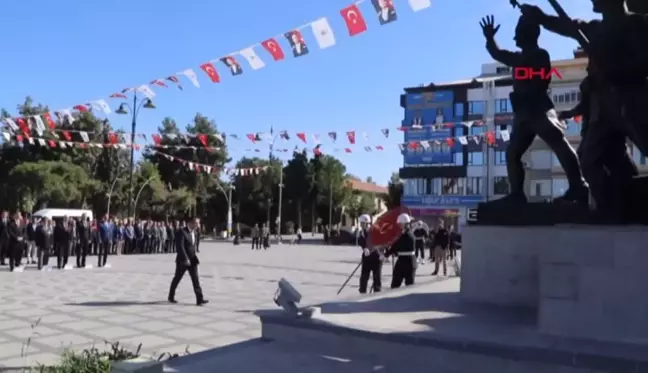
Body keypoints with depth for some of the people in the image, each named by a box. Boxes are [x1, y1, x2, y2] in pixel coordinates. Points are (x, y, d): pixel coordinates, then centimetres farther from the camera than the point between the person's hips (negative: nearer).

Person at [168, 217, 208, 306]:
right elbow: (180, 247, -23)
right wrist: (186, 259, -27)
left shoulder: (195, 232, 9)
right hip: (183, 260, -6)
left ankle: (200, 299, -11)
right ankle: (171, 296, 30)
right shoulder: (182, 232, -16)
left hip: (192, 260, 6)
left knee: (195, 279, -5)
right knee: (177, 279, 10)